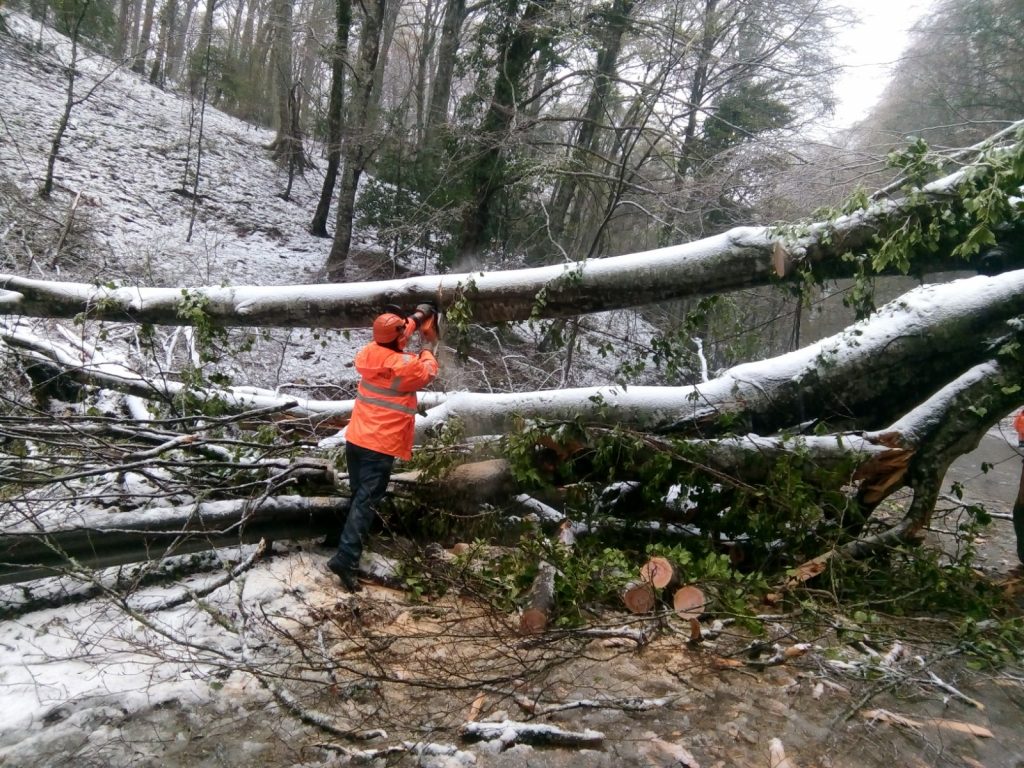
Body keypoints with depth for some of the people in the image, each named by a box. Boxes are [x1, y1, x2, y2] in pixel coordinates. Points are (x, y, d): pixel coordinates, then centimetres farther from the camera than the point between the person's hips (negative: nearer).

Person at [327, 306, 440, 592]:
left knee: (358, 494, 24)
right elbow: (428, 373, 6)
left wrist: (415, 319, 32)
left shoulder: (367, 353, 1)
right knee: (366, 502, -6)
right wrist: (429, 348, 24)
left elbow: (389, 343, 24)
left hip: (355, 438, 7)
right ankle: (345, 559, -12)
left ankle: (351, 542, 44)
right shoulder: (406, 365, -17)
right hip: (381, 446, -7)